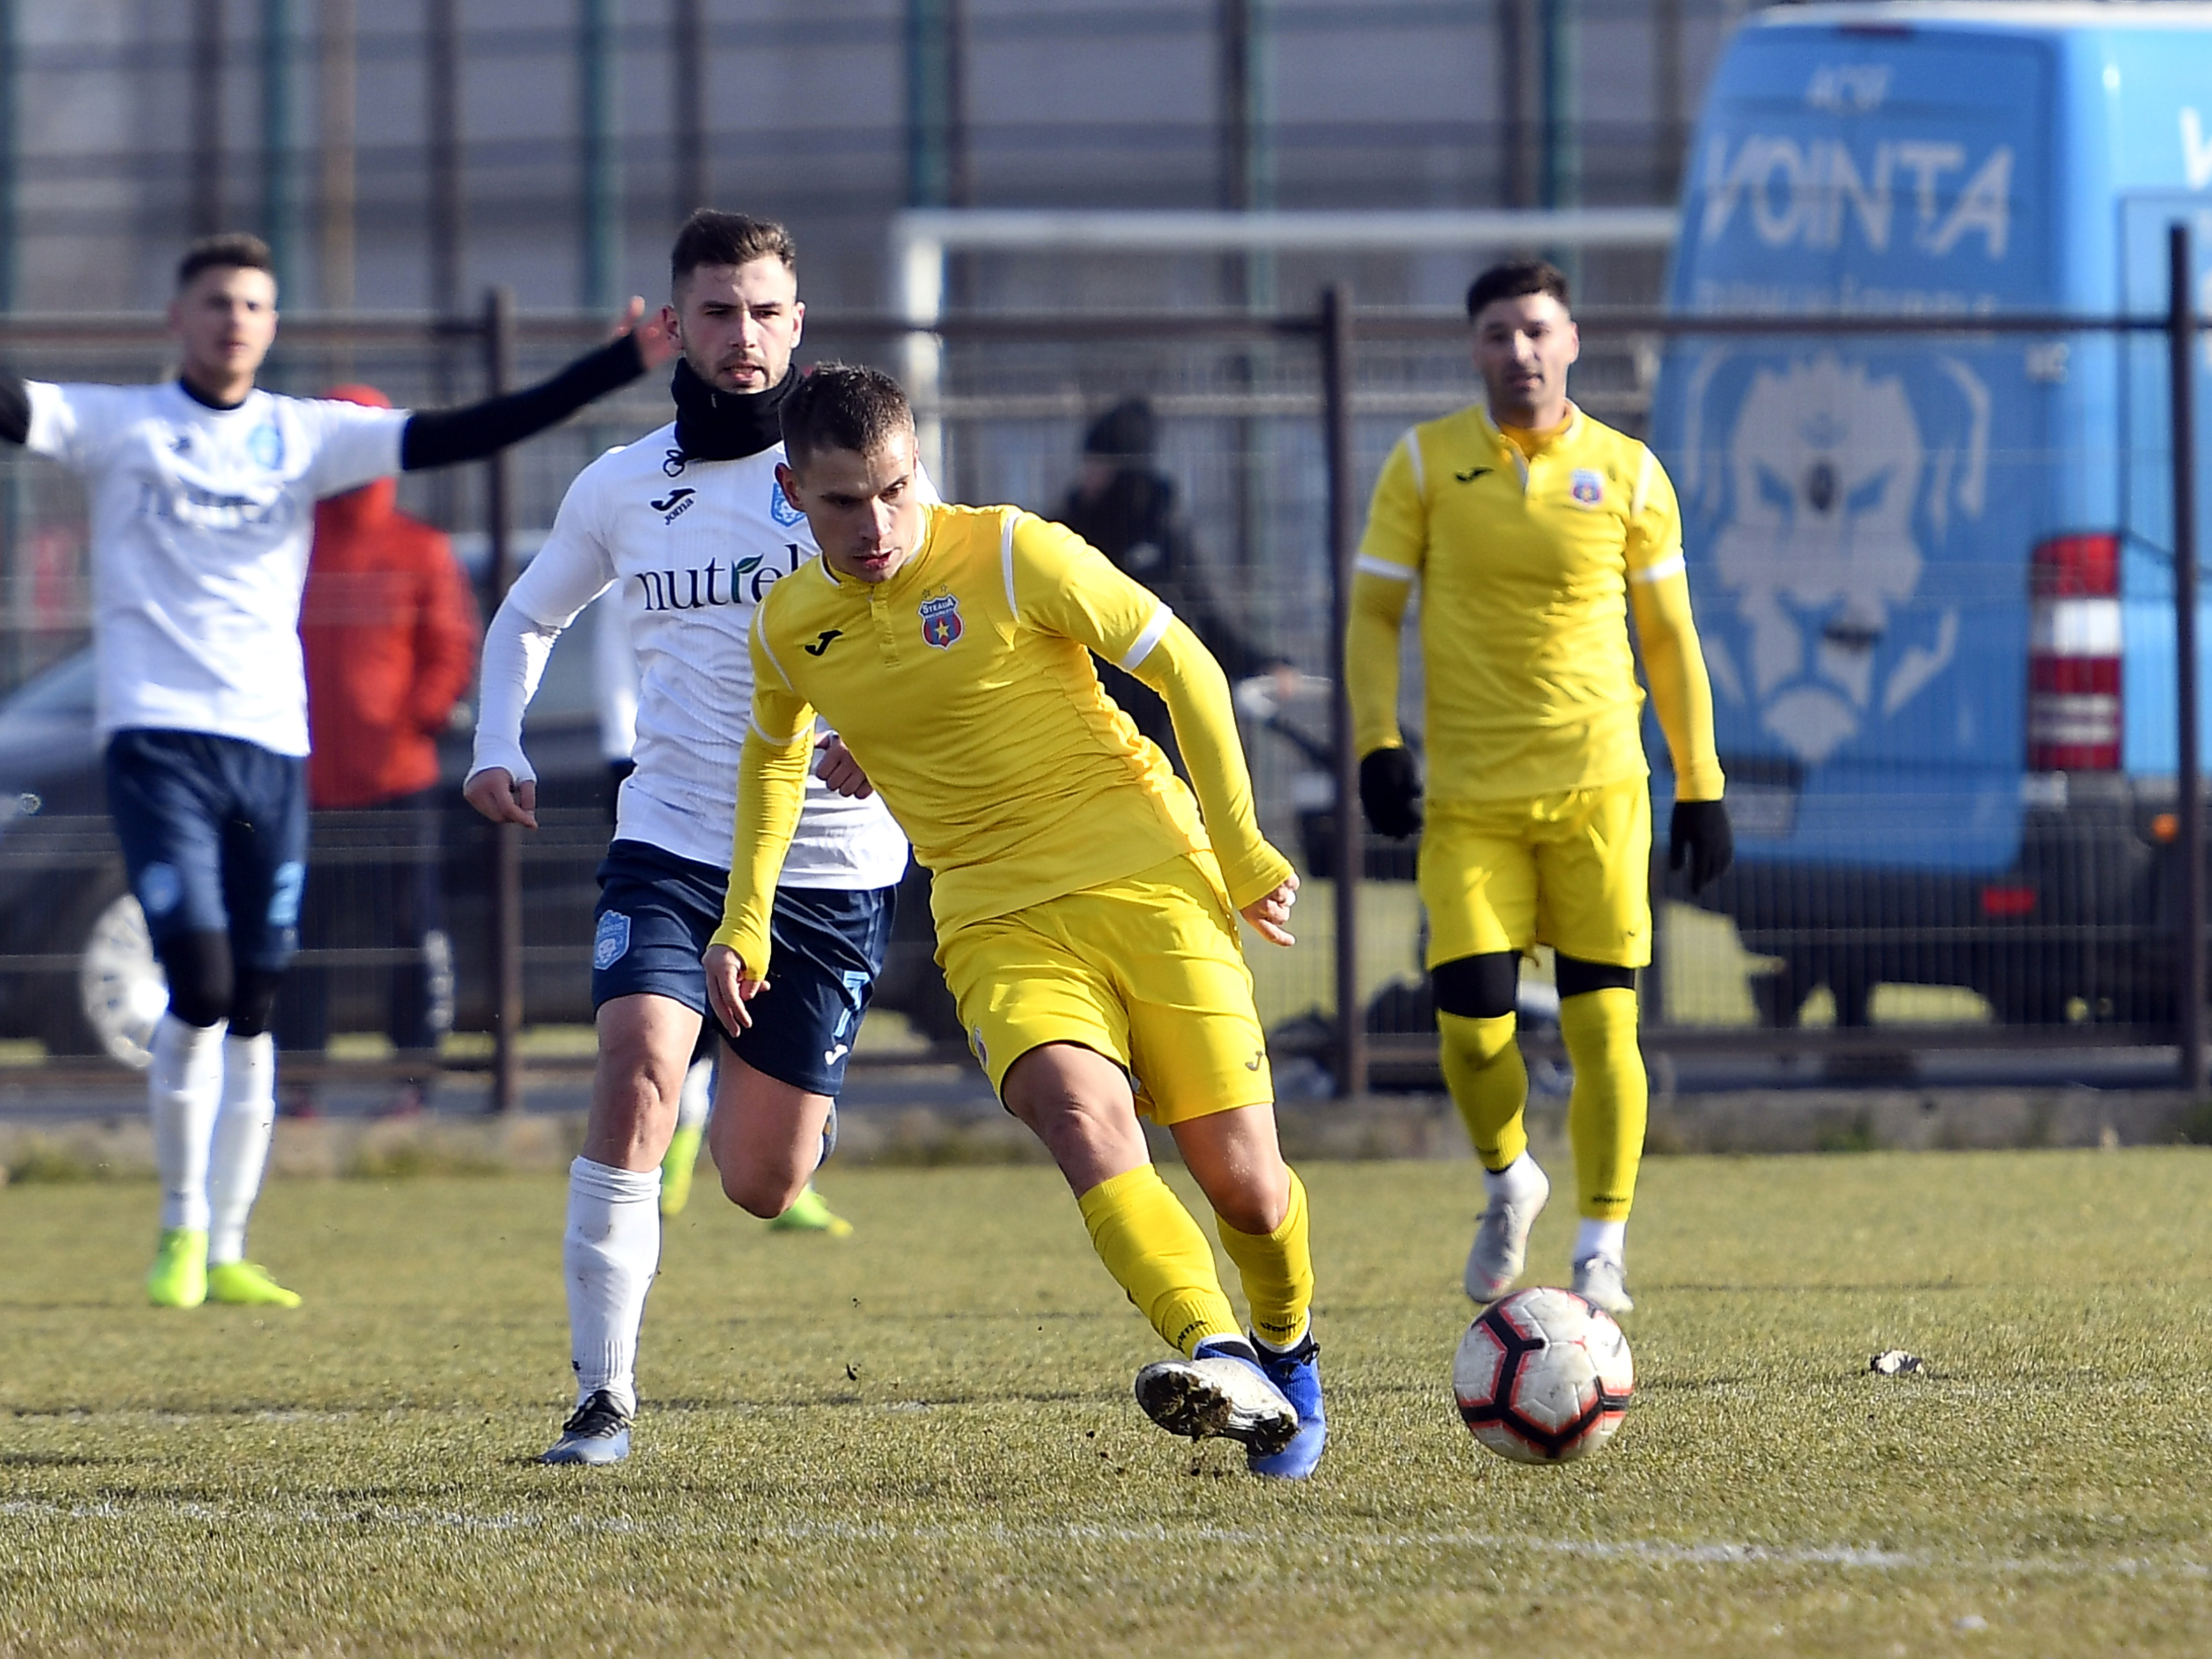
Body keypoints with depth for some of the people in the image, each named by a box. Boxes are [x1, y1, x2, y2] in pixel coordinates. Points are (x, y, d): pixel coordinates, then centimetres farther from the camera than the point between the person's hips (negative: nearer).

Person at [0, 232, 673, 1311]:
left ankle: (225, 1251, 13)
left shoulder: (305, 438, 11)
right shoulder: (116, 426, 4)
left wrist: (620, 366, -3)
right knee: (200, 988, -15)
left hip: (272, 745, 3)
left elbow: (469, 433, 5)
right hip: (158, 738, -3)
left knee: (252, 1009, 4)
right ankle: (181, 1229, 4)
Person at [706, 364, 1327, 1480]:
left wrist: (1240, 849, -2)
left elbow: (1182, 667, -2)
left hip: (1147, 879, -2)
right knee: (1082, 1118, -29)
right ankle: (1218, 1359, -44)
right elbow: (775, 756, 27)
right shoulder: (791, 628, 5)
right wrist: (744, 921, 21)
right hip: (999, 921, 2)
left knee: (1240, 1175, -4)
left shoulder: (1013, 554, -10)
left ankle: (1287, 1351, 29)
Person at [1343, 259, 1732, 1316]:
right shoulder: (1427, 464, 1)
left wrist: (1700, 784, 7)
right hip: (1469, 797, 0)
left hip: (1598, 790, 0)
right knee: (1471, 1027, -7)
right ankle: (1508, 1182, 23)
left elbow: (1669, 633, 9)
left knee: (1602, 1024, -4)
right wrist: (1377, 741, -9)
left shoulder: (1628, 473, 3)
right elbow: (1375, 612, 4)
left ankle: (1602, 1248, 8)